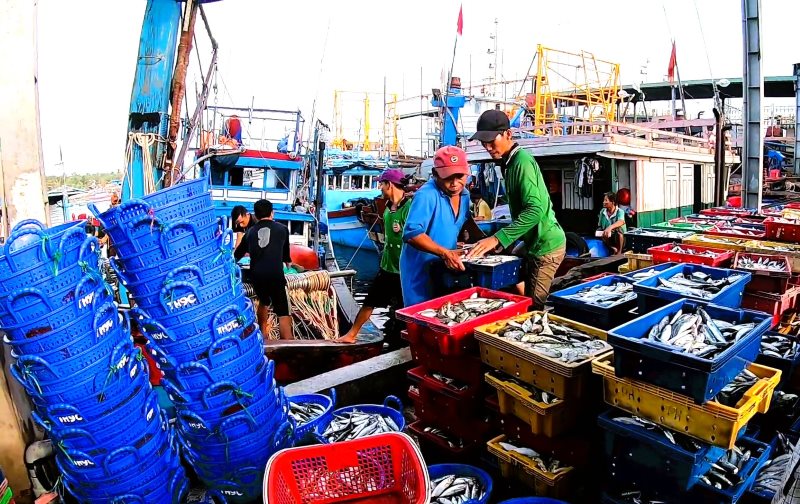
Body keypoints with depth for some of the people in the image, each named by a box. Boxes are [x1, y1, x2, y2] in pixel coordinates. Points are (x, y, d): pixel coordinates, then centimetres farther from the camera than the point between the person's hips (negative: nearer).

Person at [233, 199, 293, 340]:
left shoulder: (251, 231, 16)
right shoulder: (282, 228, 12)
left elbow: (237, 254, 28)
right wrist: (287, 261, 50)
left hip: (256, 275, 4)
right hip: (275, 275, -4)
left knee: (264, 302, 30)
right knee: (283, 312, -6)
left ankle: (262, 334, 41)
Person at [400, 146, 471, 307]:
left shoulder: (464, 194, 4)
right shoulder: (426, 195, -23)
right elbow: (412, 233, -32)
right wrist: (445, 253, -38)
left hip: (447, 269, 7)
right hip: (420, 271, -7)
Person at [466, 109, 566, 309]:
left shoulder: (522, 161, -18)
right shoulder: (510, 162, 12)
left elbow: (535, 209, -29)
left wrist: (498, 239, -32)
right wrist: (502, 240, 17)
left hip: (545, 245, -10)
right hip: (536, 243, 10)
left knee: (535, 305, -7)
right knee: (530, 301, 14)